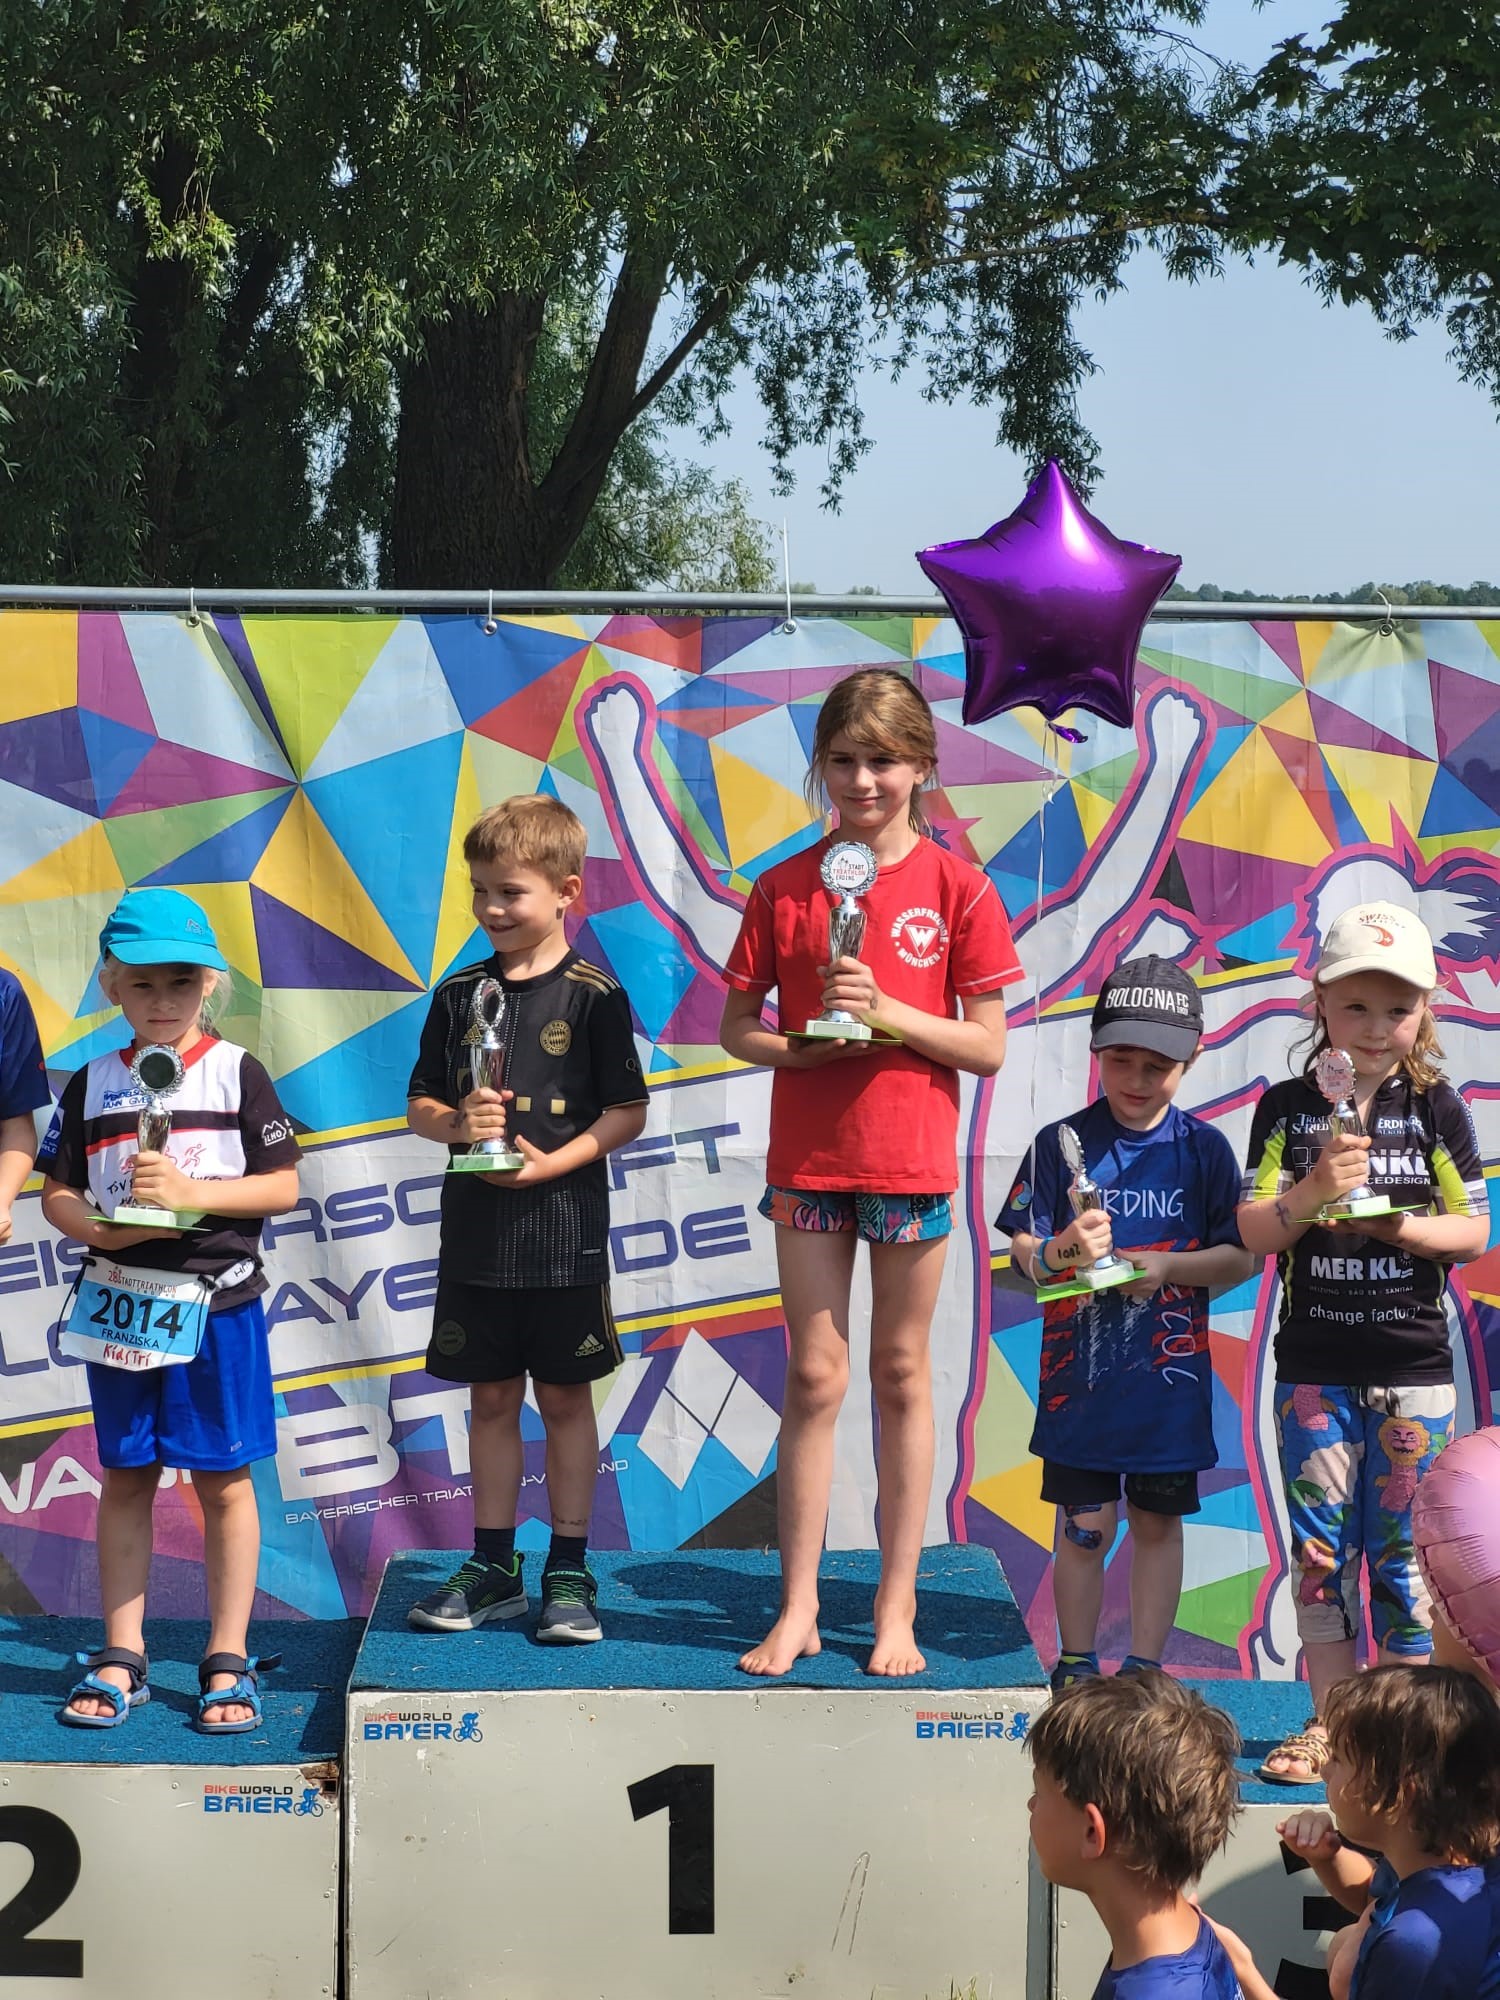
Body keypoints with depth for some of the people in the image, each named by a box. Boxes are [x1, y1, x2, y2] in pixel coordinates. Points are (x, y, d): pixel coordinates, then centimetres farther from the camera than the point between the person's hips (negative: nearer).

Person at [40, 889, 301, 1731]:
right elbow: (56, 1191, 9)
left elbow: (283, 1186, -4)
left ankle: (228, 1662, 9)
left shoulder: (236, 1073, -2)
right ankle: (122, 1659, 16)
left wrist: (191, 1191, -17)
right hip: (120, 1302, 3)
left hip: (218, 1303, -3)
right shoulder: (95, 1083, 7)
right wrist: (95, 1226, -11)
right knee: (126, 1478, 9)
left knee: (223, 1478, 2)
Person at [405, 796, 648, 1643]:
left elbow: (628, 1112, -5)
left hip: (563, 1231, -4)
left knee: (564, 1396, 5)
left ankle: (570, 1568, 13)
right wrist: (456, 1122, -12)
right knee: (491, 1397, 11)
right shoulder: (460, 994, 5)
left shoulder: (593, 996, -6)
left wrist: (553, 1162, -17)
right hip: (476, 1230, 4)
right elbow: (420, 1103, 9)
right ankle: (493, 1565, 19)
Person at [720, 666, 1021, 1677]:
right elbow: (737, 1026, 7)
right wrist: (805, 1048, -13)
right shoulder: (785, 888, 2)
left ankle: (898, 1606, 14)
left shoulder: (959, 888, -4)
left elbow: (988, 1046, -4)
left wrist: (889, 1013, -18)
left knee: (901, 1375, 7)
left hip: (911, 1160, -1)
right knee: (815, 1378, 5)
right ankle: (799, 1607, 11)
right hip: (807, 1157, 1)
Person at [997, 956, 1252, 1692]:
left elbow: (1240, 1256, 0)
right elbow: (1022, 1251, -4)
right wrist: (1060, 1252, -26)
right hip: (1080, 1373, -1)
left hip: (1168, 1375, 1)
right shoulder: (1062, 1143, -2)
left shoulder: (1204, 1148, 0)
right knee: (1084, 1527, 4)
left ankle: (1144, 1672, 20)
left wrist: (1167, 1266, -16)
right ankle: (1075, 1669, 19)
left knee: (1157, 1522, 9)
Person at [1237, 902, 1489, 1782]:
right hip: (1314, 1362, 1)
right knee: (1321, 1544, 4)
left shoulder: (1437, 1108, 1)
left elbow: (1476, 1230, 1)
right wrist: (1312, 1197, -22)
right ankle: (1332, 1721, 13)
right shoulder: (1288, 1107, 2)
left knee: (1401, 1546, 1)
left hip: (1414, 1363, -1)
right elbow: (1254, 1233, -2)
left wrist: (1402, 1224, -17)